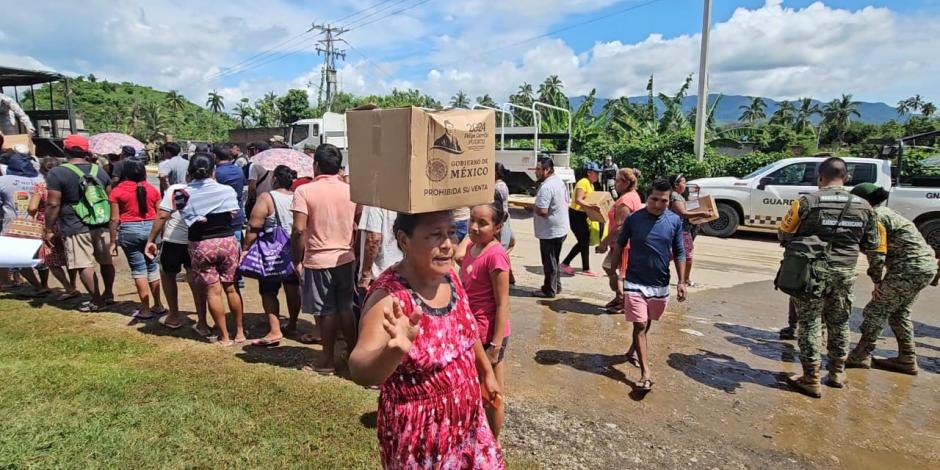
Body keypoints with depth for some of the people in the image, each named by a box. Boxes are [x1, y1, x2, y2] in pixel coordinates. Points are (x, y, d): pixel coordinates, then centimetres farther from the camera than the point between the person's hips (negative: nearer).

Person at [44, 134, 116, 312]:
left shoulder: (57, 173, -8)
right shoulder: (100, 171, 8)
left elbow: (53, 205, -10)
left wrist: (49, 229, -1)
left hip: (76, 228, -5)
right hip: (101, 225, 5)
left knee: (84, 266, 1)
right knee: (106, 261, 15)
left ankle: (97, 301, 5)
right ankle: (109, 294, 23)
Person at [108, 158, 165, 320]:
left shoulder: (117, 191, -2)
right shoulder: (152, 189, 4)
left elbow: (115, 219, -4)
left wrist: (113, 242, 3)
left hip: (129, 230, -2)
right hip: (151, 228, 3)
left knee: (138, 269, 3)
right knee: (152, 267, 13)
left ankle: (145, 310, 6)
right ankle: (158, 305, 19)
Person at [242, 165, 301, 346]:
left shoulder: (266, 198, -11)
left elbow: (254, 227, -15)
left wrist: (245, 248, -7)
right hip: (294, 252, 5)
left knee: (269, 292, 0)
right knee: (293, 288, 17)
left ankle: (275, 332, -7)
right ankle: (292, 323, 31)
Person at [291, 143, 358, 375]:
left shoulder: (304, 191, -10)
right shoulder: (350, 190, 2)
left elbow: (299, 230, -15)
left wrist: (297, 260, -5)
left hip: (318, 260, -4)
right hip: (346, 258, 4)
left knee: (326, 312, 6)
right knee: (345, 308, 16)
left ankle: (328, 361, 17)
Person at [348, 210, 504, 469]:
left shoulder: (448, 275, -7)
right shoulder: (390, 297, -27)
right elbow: (360, 371, -41)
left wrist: (487, 372, 21)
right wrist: (393, 350, -60)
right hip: (419, 435, -6)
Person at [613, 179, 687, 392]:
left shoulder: (675, 221, -4)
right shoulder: (634, 218, -10)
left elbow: (679, 253, 3)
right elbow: (620, 245, 3)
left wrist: (681, 282, -1)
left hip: (661, 284, 3)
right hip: (635, 282, -3)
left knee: (647, 324, 20)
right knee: (639, 325, -7)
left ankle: (633, 351, 45)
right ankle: (645, 374, -5)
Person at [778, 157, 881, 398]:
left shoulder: (807, 202, -11)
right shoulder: (863, 207, 1)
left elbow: (783, 234, -3)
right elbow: (872, 244, 9)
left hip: (813, 271, -4)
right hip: (845, 273, 4)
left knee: (810, 323, 5)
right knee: (839, 322, 19)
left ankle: (811, 380, 8)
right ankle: (837, 373, 33)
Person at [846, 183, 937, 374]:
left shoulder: (875, 217, -12)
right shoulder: (885, 213, 18)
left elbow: (876, 253, -16)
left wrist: (877, 281, -6)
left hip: (910, 268, -10)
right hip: (926, 266, 10)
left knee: (876, 310, -2)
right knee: (899, 312, 18)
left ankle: (861, 356, 4)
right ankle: (907, 359, 24)